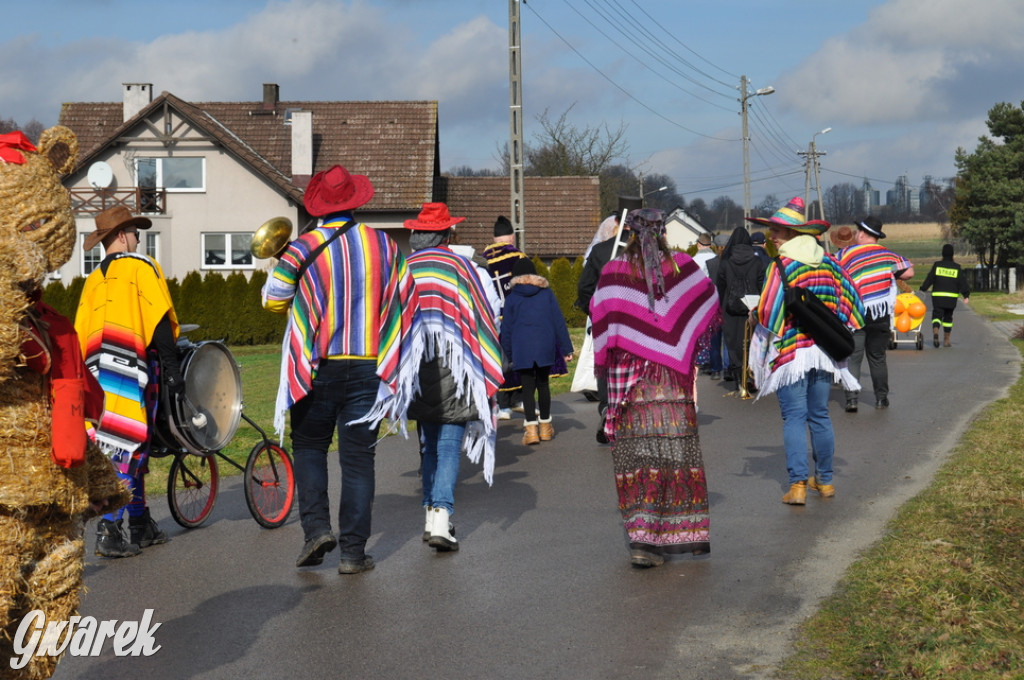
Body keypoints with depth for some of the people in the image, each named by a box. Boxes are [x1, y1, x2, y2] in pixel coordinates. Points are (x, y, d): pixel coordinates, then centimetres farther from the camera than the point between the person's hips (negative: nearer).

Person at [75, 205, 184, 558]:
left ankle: (140, 526, 21)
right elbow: (159, 318, -10)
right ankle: (108, 530, -15)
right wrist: (171, 365, -12)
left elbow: (81, 332, 15)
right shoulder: (140, 266, -1)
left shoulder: (93, 279, 18)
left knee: (132, 448, 15)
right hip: (133, 366, -7)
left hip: (99, 370, 7)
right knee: (126, 447, -9)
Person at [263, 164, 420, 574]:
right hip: (368, 367, 2)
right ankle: (353, 552, 5)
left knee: (309, 446, 15)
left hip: (317, 367, -2)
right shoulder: (385, 246, 2)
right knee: (358, 456, 5)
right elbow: (405, 301, 10)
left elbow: (273, 300, 1)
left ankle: (316, 526, -1)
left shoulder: (303, 249, -8)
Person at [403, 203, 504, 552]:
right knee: (449, 447, -2)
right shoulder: (459, 267, -1)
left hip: (416, 374, 3)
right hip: (452, 372, -3)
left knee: (429, 445, 17)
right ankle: (441, 517, -13)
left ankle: (431, 515, 18)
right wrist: (488, 380, 2)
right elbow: (481, 322, -2)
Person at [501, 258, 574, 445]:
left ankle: (531, 428, -13)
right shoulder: (546, 293, 7)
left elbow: (506, 328, 5)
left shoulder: (512, 298, 4)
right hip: (545, 347, 2)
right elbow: (559, 322, 6)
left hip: (521, 348, -1)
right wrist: (566, 348, 9)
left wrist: (508, 352, 13)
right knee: (543, 384, 14)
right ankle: (545, 426, 21)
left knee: (527, 387, 0)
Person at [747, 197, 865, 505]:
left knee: (794, 417, -4)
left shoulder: (781, 265, -11)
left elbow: (768, 312, -14)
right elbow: (850, 302, 10)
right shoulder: (827, 262, 5)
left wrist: (755, 315, 7)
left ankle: (797, 484, -11)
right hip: (824, 349, 5)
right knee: (820, 415, 15)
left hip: (791, 350, -5)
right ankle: (824, 480, 22)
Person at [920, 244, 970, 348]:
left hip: (937, 295, -1)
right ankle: (946, 339, 19)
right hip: (951, 296, 1)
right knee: (948, 317, 14)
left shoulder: (937, 265, -1)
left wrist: (924, 289, 16)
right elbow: (963, 282, -1)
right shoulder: (957, 268, 2)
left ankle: (935, 331, -31)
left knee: (937, 315, -1)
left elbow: (929, 278, 3)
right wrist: (966, 296, 0)